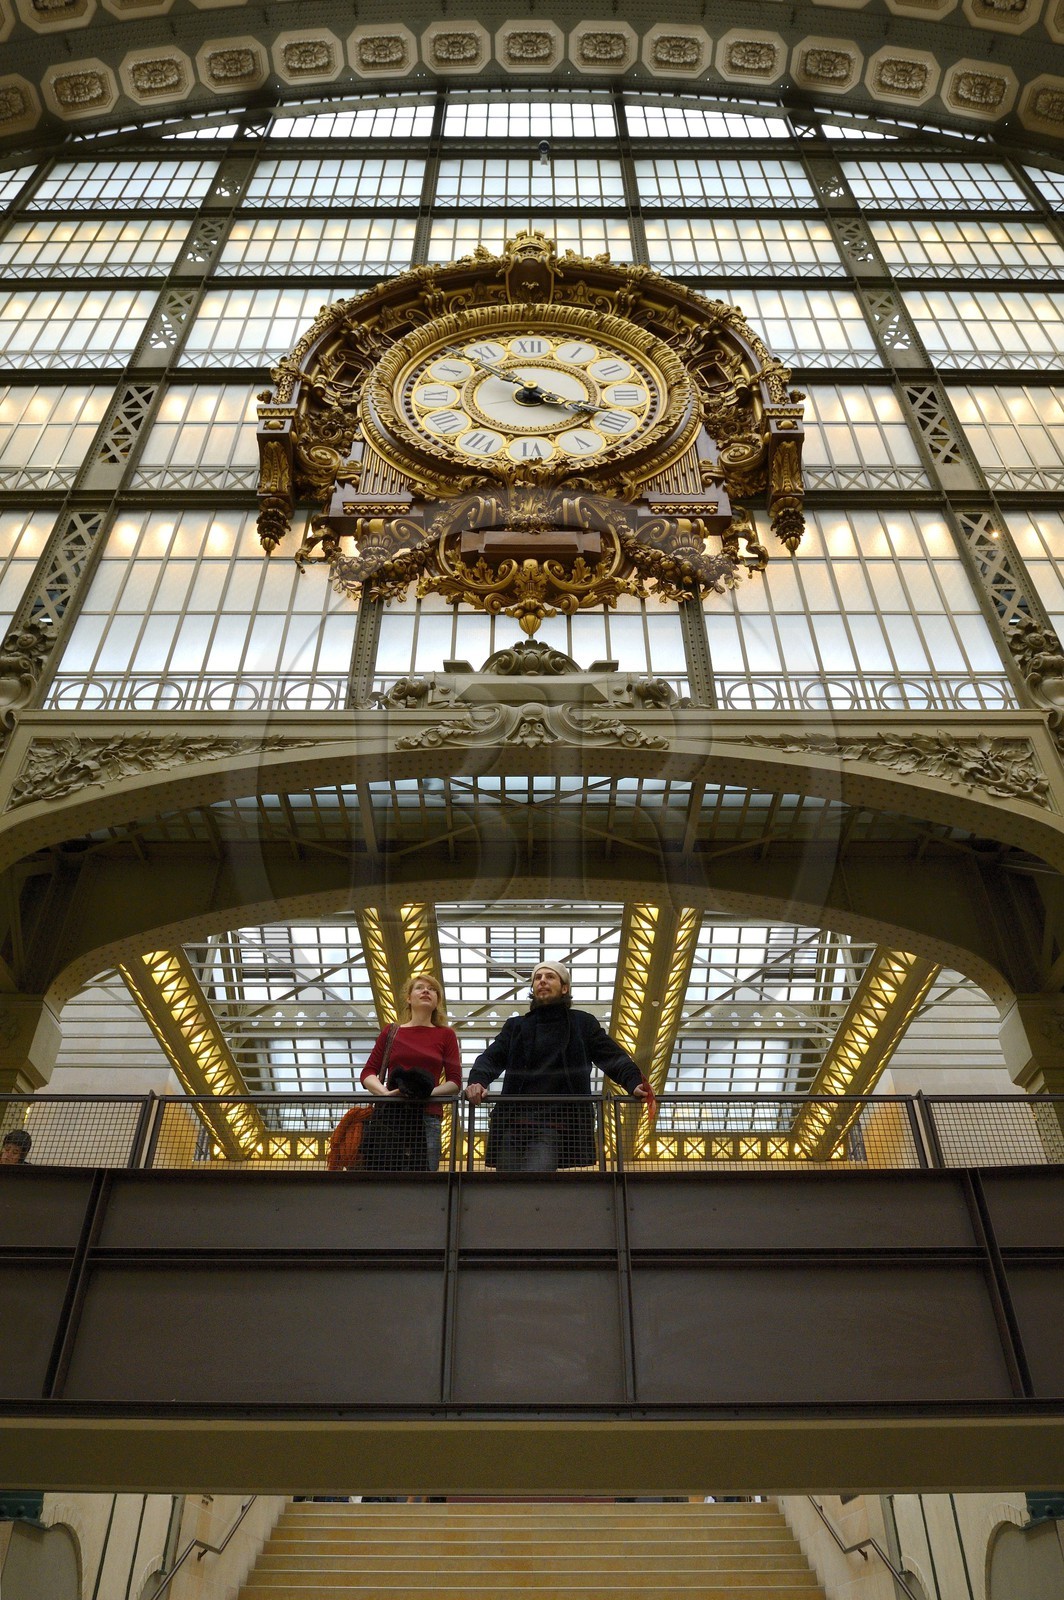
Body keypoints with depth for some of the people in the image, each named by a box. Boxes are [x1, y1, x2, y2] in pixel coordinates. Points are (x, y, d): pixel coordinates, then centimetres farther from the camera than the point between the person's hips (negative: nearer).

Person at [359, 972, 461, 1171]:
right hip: (389, 1116, 1)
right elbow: (368, 1073, 11)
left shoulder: (445, 1035, 13)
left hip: (426, 1117, -1)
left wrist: (428, 1092, -13)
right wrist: (386, 1092, -10)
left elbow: (455, 1082, 6)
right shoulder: (391, 1033, 17)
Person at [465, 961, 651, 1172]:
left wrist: (634, 1083, -18)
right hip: (513, 1122, 3)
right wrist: (477, 1081, -16)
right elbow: (491, 1058, 7)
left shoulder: (583, 1024, 13)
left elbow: (612, 1057, 3)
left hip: (553, 1125, -3)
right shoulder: (516, 1026, 20)